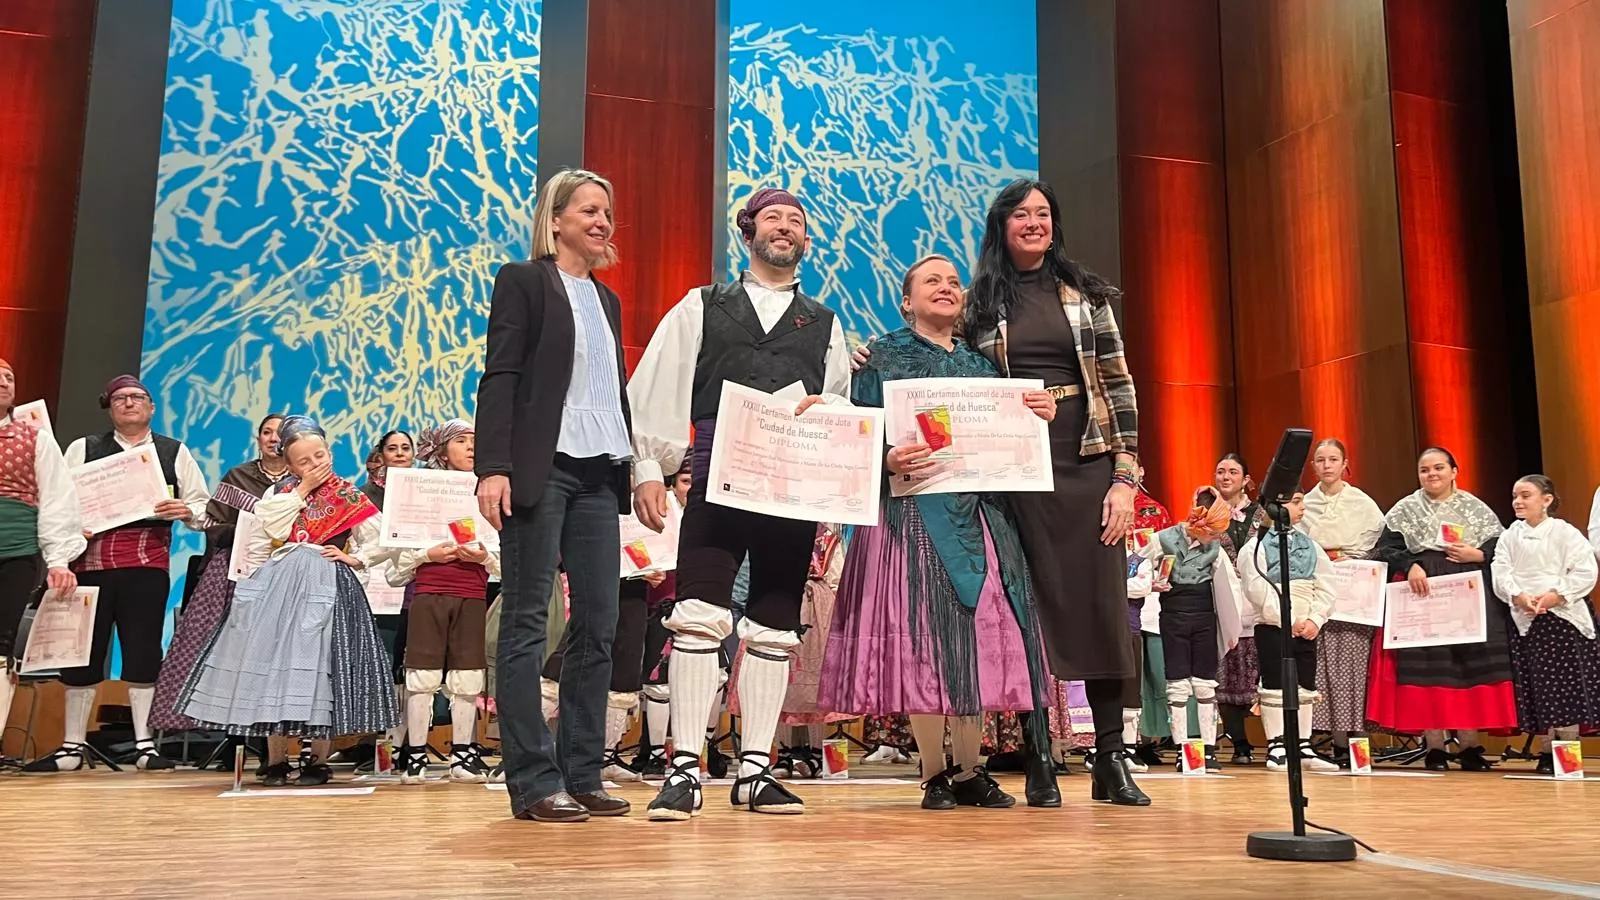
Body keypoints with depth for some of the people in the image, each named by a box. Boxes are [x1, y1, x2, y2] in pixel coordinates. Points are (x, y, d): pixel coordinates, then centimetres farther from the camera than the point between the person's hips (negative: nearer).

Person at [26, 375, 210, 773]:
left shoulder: (175, 452, 12)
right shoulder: (83, 449, 13)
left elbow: (202, 505, 9)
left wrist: (185, 510, -12)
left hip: (147, 564, -1)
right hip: (91, 562, 1)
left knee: (143, 651, 0)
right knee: (83, 651, 4)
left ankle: (144, 744, 7)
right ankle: (72, 746, 14)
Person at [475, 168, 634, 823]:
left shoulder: (606, 300, 22)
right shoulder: (523, 281, 3)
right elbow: (499, 376, -6)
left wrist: (637, 469, 16)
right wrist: (493, 467, -16)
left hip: (599, 474, 7)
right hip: (541, 468, -7)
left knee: (598, 624, 3)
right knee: (527, 622, -4)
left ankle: (582, 776, 9)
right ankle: (534, 782, -1)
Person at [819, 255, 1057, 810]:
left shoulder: (983, 365, 20)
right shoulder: (883, 358, 7)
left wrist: (1039, 415, -1)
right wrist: (888, 460, -20)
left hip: (979, 511, 4)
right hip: (915, 509, -4)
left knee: (979, 634, 2)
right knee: (921, 634, -7)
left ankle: (969, 769, 12)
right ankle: (934, 773, 4)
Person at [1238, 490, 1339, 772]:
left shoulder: (1310, 545, 11)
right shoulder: (1256, 546, -6)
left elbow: (1325, 587, 7)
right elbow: (1258, 590, -14)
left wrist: (1315, 620, -7)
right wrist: (1288, 621, -16)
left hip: (1307, 628, 6)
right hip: (1272, 627, -6)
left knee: (1305, 687, 8)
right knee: (1275, 687, -1)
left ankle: (1303, 747, 16)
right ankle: (1276, 747, 5)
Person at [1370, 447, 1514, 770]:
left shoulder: (1476, 508, 11)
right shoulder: (1405, 509, 7)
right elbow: (1386, 548, -1)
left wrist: (1477, 555, -10)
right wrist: (1409, 566, -17)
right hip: (1422, 594, -1)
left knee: (1471, 664, -3)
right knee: (1427, 667, -5)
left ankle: (1470, 744, 5)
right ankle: (1435, 746, 0)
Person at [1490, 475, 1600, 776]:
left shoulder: (1565, 533, -2)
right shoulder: (1510, 536, 9)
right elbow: (1500, 573, 0)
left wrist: (1556, 596, -18)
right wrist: (1518, 597, -17)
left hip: (1563, 616, -3)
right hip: (1525, 619, 3)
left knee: (1565, 685, -2)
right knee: (1536, 686, 4)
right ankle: (1549, 749, 12)